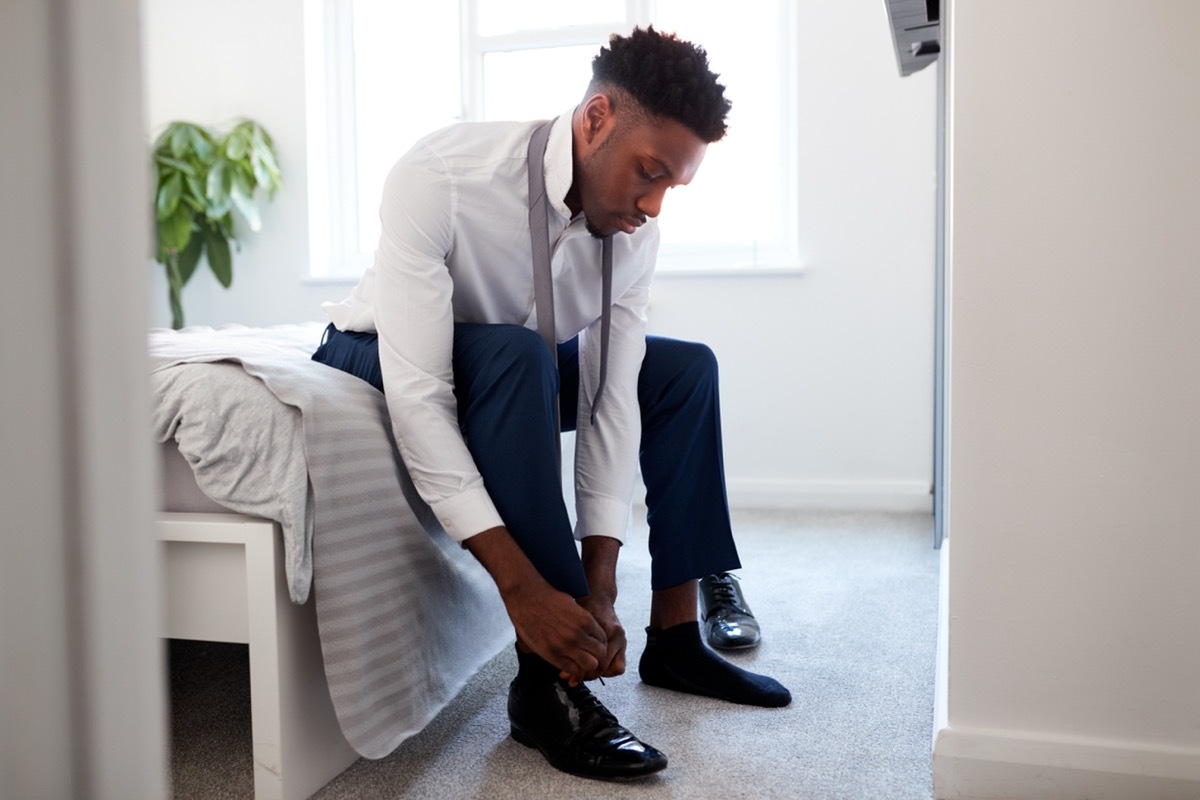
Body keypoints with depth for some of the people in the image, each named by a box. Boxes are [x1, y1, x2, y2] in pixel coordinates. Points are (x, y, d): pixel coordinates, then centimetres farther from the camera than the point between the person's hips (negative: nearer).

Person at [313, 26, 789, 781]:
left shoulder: (635, 227, -17)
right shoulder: (440, 179, -34)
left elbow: (611, 395, -20)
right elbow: (417, 395, -39)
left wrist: (601, 580, -28)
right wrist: (522, 584, -43)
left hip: (516, 366, 6)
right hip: (381, 364, -5)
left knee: (687, 367, -5)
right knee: (514, 353, -36)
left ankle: (676, 636, 0)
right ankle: (545, 686, -29)